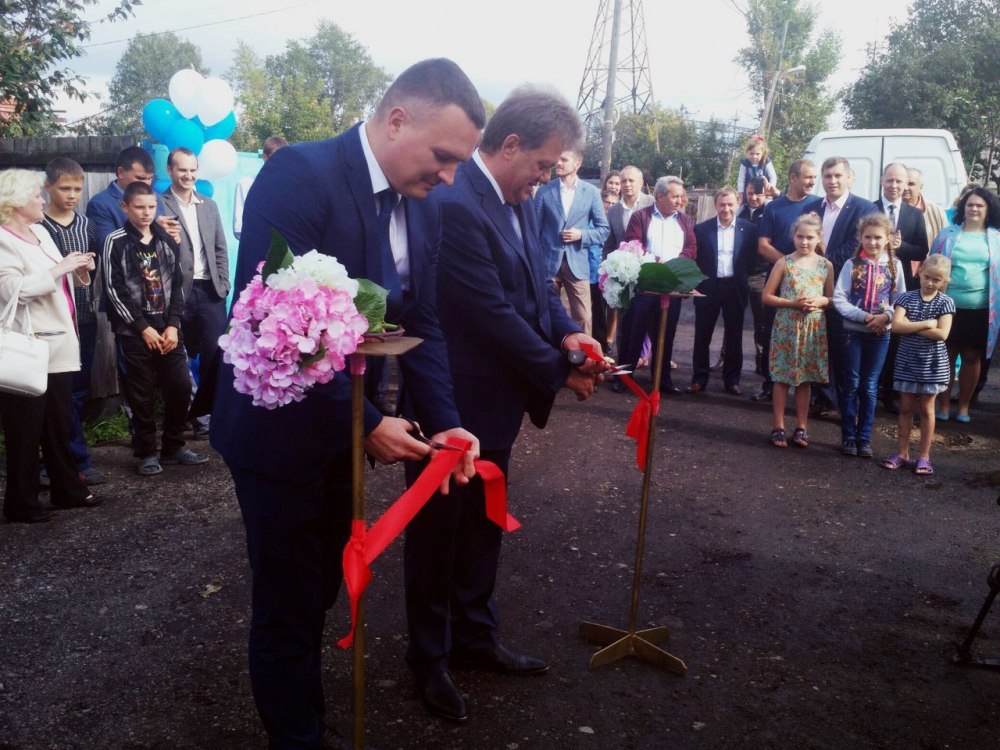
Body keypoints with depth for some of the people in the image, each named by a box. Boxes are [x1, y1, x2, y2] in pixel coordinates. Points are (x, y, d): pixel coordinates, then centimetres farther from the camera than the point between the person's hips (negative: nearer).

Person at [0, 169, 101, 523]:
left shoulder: (40, 233, 15)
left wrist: (78, 271, 4)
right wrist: (58, 269, -21)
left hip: (58, 344, 8)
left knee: (59, 424, 15)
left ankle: (67, 489, 26)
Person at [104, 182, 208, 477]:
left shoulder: (166, 241, 9)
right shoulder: (116, 242, -3)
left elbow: (177, 285, 8)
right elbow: (114, 290, -7)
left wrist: (173, 325, -3)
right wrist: (143, 328, -11)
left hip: (167, 329, 4)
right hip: (133, 331, -3)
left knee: (181, 386, 1)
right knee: (142, 394, 1)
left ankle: (174, 447, 16)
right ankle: (147, 452, 14)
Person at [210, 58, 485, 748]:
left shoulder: (423, 208, 1)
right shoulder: (300, 173, -22)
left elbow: (422, 324, 4)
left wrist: (446, 423, -9)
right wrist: (366, 423, -24)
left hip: (347, 429, 7)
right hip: (282, 428, -7)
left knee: (320, 591, 22)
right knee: (288, 606, 8)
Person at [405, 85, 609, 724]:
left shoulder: (516, 200, 4)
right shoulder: (456, 203, -24)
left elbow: (536, 281, 12)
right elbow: (493, 313, -25)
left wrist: (567, 332, -7)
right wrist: (559, 373, -13)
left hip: (494, 400, 9)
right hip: (454, 402, -9)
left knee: (483, 525, 21)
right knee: (439, 530, 10)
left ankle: (475, 637, 39)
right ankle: (430, 659, 29)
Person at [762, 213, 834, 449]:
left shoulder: (826, 265, 4)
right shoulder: (784, 263, -2)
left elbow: (832, 298, 10)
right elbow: (767, 296, -3)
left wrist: (820, 301, -12)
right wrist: (792, 303, -16)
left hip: (813, 329, 2)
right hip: (786, 326, -2)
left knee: (805, 379, 9)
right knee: (782, 378, 1)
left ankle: (801, 428, 18)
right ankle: (778, 428, 9)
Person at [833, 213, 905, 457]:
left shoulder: (894, 265, 1)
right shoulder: (852, 264, -4)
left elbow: (900, 299, 1)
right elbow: (839, 298, -9)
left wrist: (886, 316, -17)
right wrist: (865, 317, -17)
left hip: (881, 333, 1)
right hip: (854, 331, -1)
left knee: (870, 387, 8)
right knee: (851, 385, 5)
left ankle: (864, 438, 16)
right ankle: (848, 437, 14)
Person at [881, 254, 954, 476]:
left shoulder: (945, 302, -5)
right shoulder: (907, 297, -2)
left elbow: (941, 334, -17)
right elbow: (896, 325, -16)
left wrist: (911, 327, -15)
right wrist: (926, 324, -20)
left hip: (932, 364, -1)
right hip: (907, 361, 1)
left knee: (926, 409, 7)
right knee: (906, 408, 10)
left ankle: (924, 456, 16)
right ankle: (902, 452, 19)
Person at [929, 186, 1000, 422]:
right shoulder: (948, 233, 4)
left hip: (981, 309, 0)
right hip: (949, 306, 0)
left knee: (972, 358, 8)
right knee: (946, 356, 6)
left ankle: (963, 406, 20)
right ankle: (943, 405, 16)